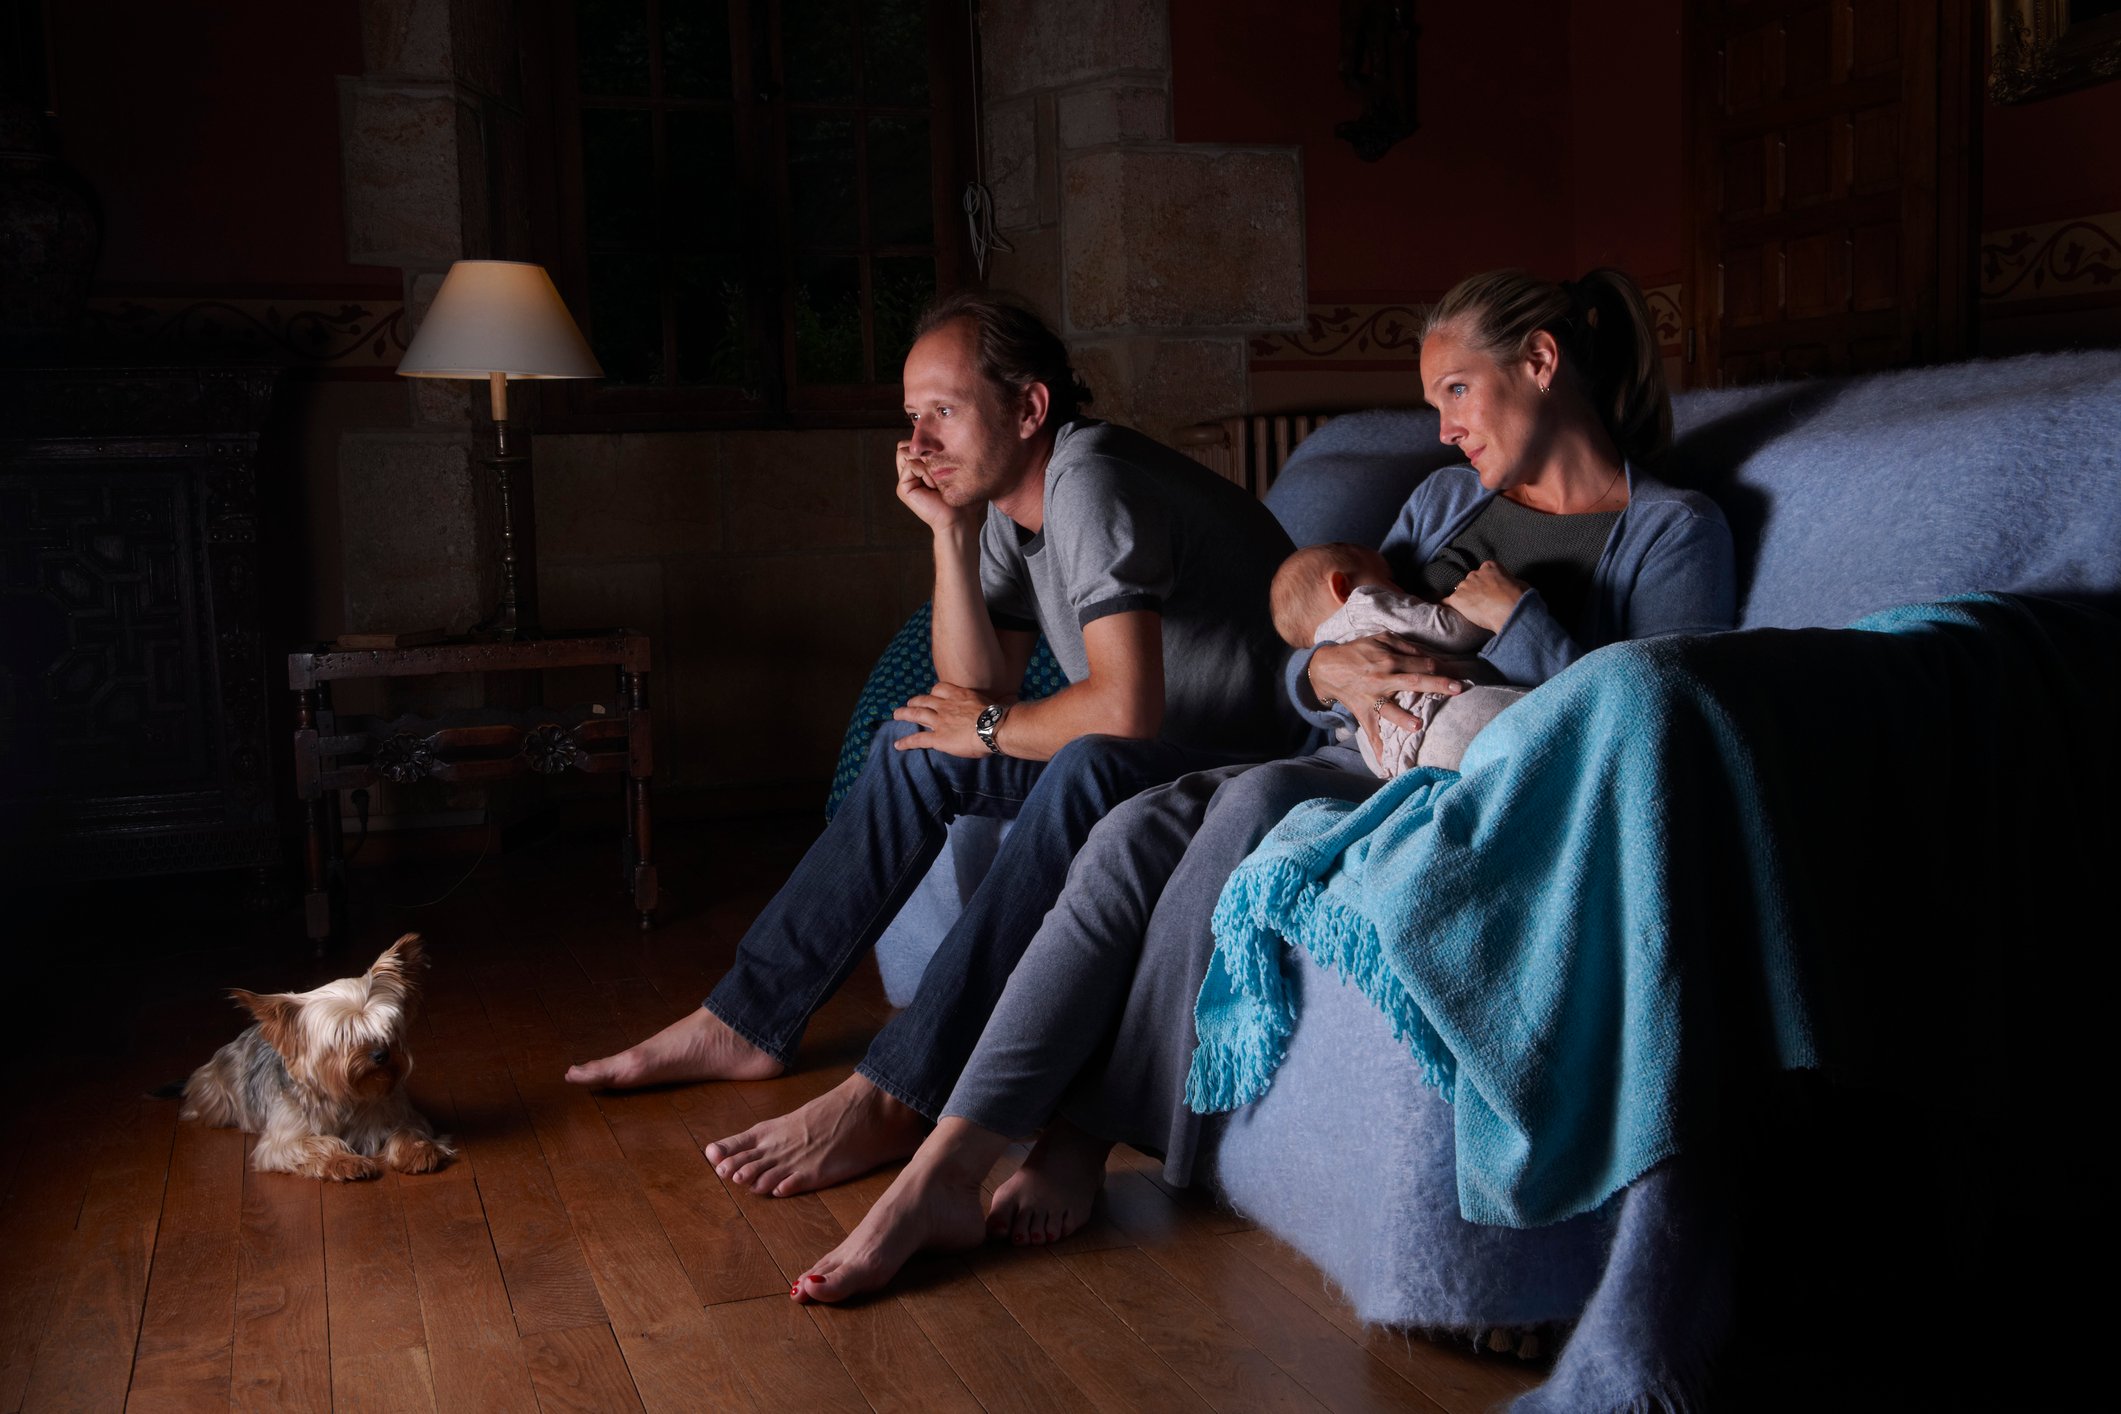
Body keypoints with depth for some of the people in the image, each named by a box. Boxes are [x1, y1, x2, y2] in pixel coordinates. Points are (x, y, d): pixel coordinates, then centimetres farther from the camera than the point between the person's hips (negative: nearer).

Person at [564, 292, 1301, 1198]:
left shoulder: (1088, 480, -23)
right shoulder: (1005, 504, 6)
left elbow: (1126, 707, -33)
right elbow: (976, 689, 3)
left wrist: (992, 729, -14)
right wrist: (950, 534, -7)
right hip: (1145, 751, 10)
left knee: (1089, 771, -38)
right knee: (917, 742, 7)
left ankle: (894, 1097, -37)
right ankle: (749, 1021, 8)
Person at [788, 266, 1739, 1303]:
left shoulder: (1674, 531, 4)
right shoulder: (1446, 498, 22)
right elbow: (1308, 673, 15)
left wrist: (1513, 614, -12)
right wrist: (1333, 670, -9)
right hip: (1365, 764, 6)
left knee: (1259, 801, -34)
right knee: (1139, 828, -23)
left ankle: (1086, 1137, -21)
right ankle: (941, 1175, -27)